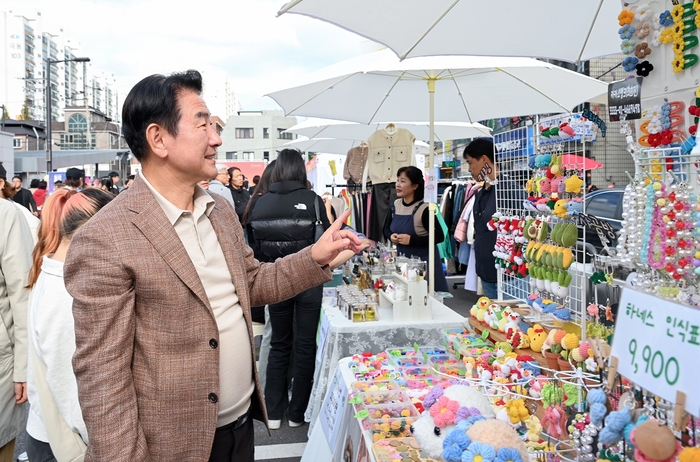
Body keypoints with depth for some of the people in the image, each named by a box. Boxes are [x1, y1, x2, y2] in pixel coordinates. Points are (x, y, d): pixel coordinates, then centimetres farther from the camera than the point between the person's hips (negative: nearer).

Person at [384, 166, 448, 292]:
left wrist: (411, 240, -23)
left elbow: (439, 237, -17)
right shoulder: (395, 205, 3)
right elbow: (387, 228, 17)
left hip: (423, 261, -6)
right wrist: (391, 236, -7)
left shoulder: (424, 209, -16)